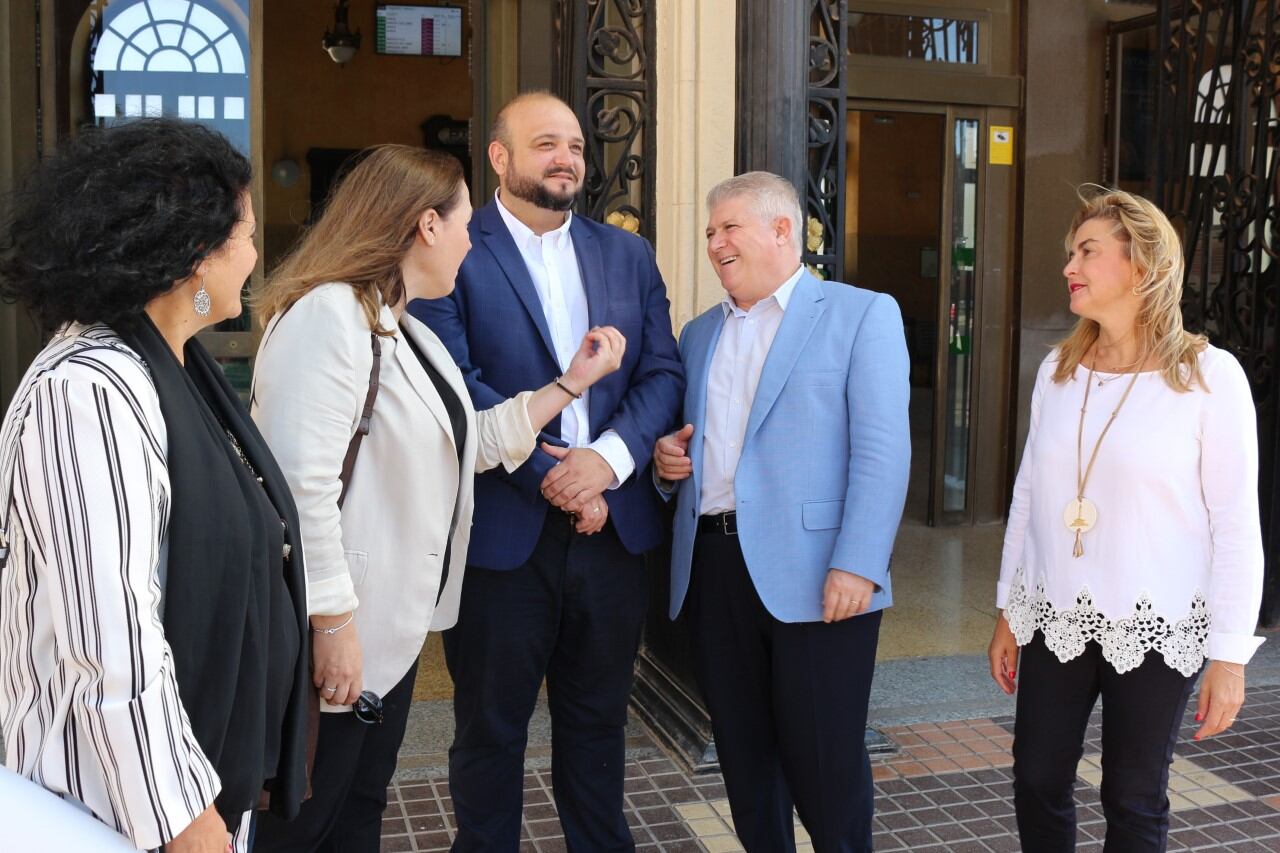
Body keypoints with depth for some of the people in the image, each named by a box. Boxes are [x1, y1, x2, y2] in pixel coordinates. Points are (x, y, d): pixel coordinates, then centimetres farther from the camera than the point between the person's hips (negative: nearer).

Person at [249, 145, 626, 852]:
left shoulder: (406, 329, 13)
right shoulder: (328, 315, -19)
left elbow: (469, 440, 16)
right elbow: (300, 484, -26)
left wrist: (572, 380, 14)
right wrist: (333, 624, -25)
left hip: (395, 624, 10)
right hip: (338, 634, -9)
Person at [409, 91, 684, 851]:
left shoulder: (627, 254, 11)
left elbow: (663, 371, 3)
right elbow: (455, 383, -13)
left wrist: (607, 459, -14)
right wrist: (548, 473, -17)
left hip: (614, 525, 4)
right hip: (502, 529, -4)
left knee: (598, 718, 18)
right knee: (492, 725, 12)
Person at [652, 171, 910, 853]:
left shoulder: (862, 314, -1)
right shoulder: (700, 333, 18)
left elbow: (881, 451, -10)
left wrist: (857, 565, -19)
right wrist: (667, 459, 3)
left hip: (811, 573, -5)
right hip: (712, 564, 6)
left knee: (823, 758, 2)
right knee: (741, 748, 14)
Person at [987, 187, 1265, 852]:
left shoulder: (1209, 376, -10)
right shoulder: (1057, 370, 3)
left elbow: (1236, 524, -9)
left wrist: (1230, 654, -10)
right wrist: (1007, 612, 11)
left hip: (1158, 628, -4)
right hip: (1054, 620, 4)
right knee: (1038, 783, 10)